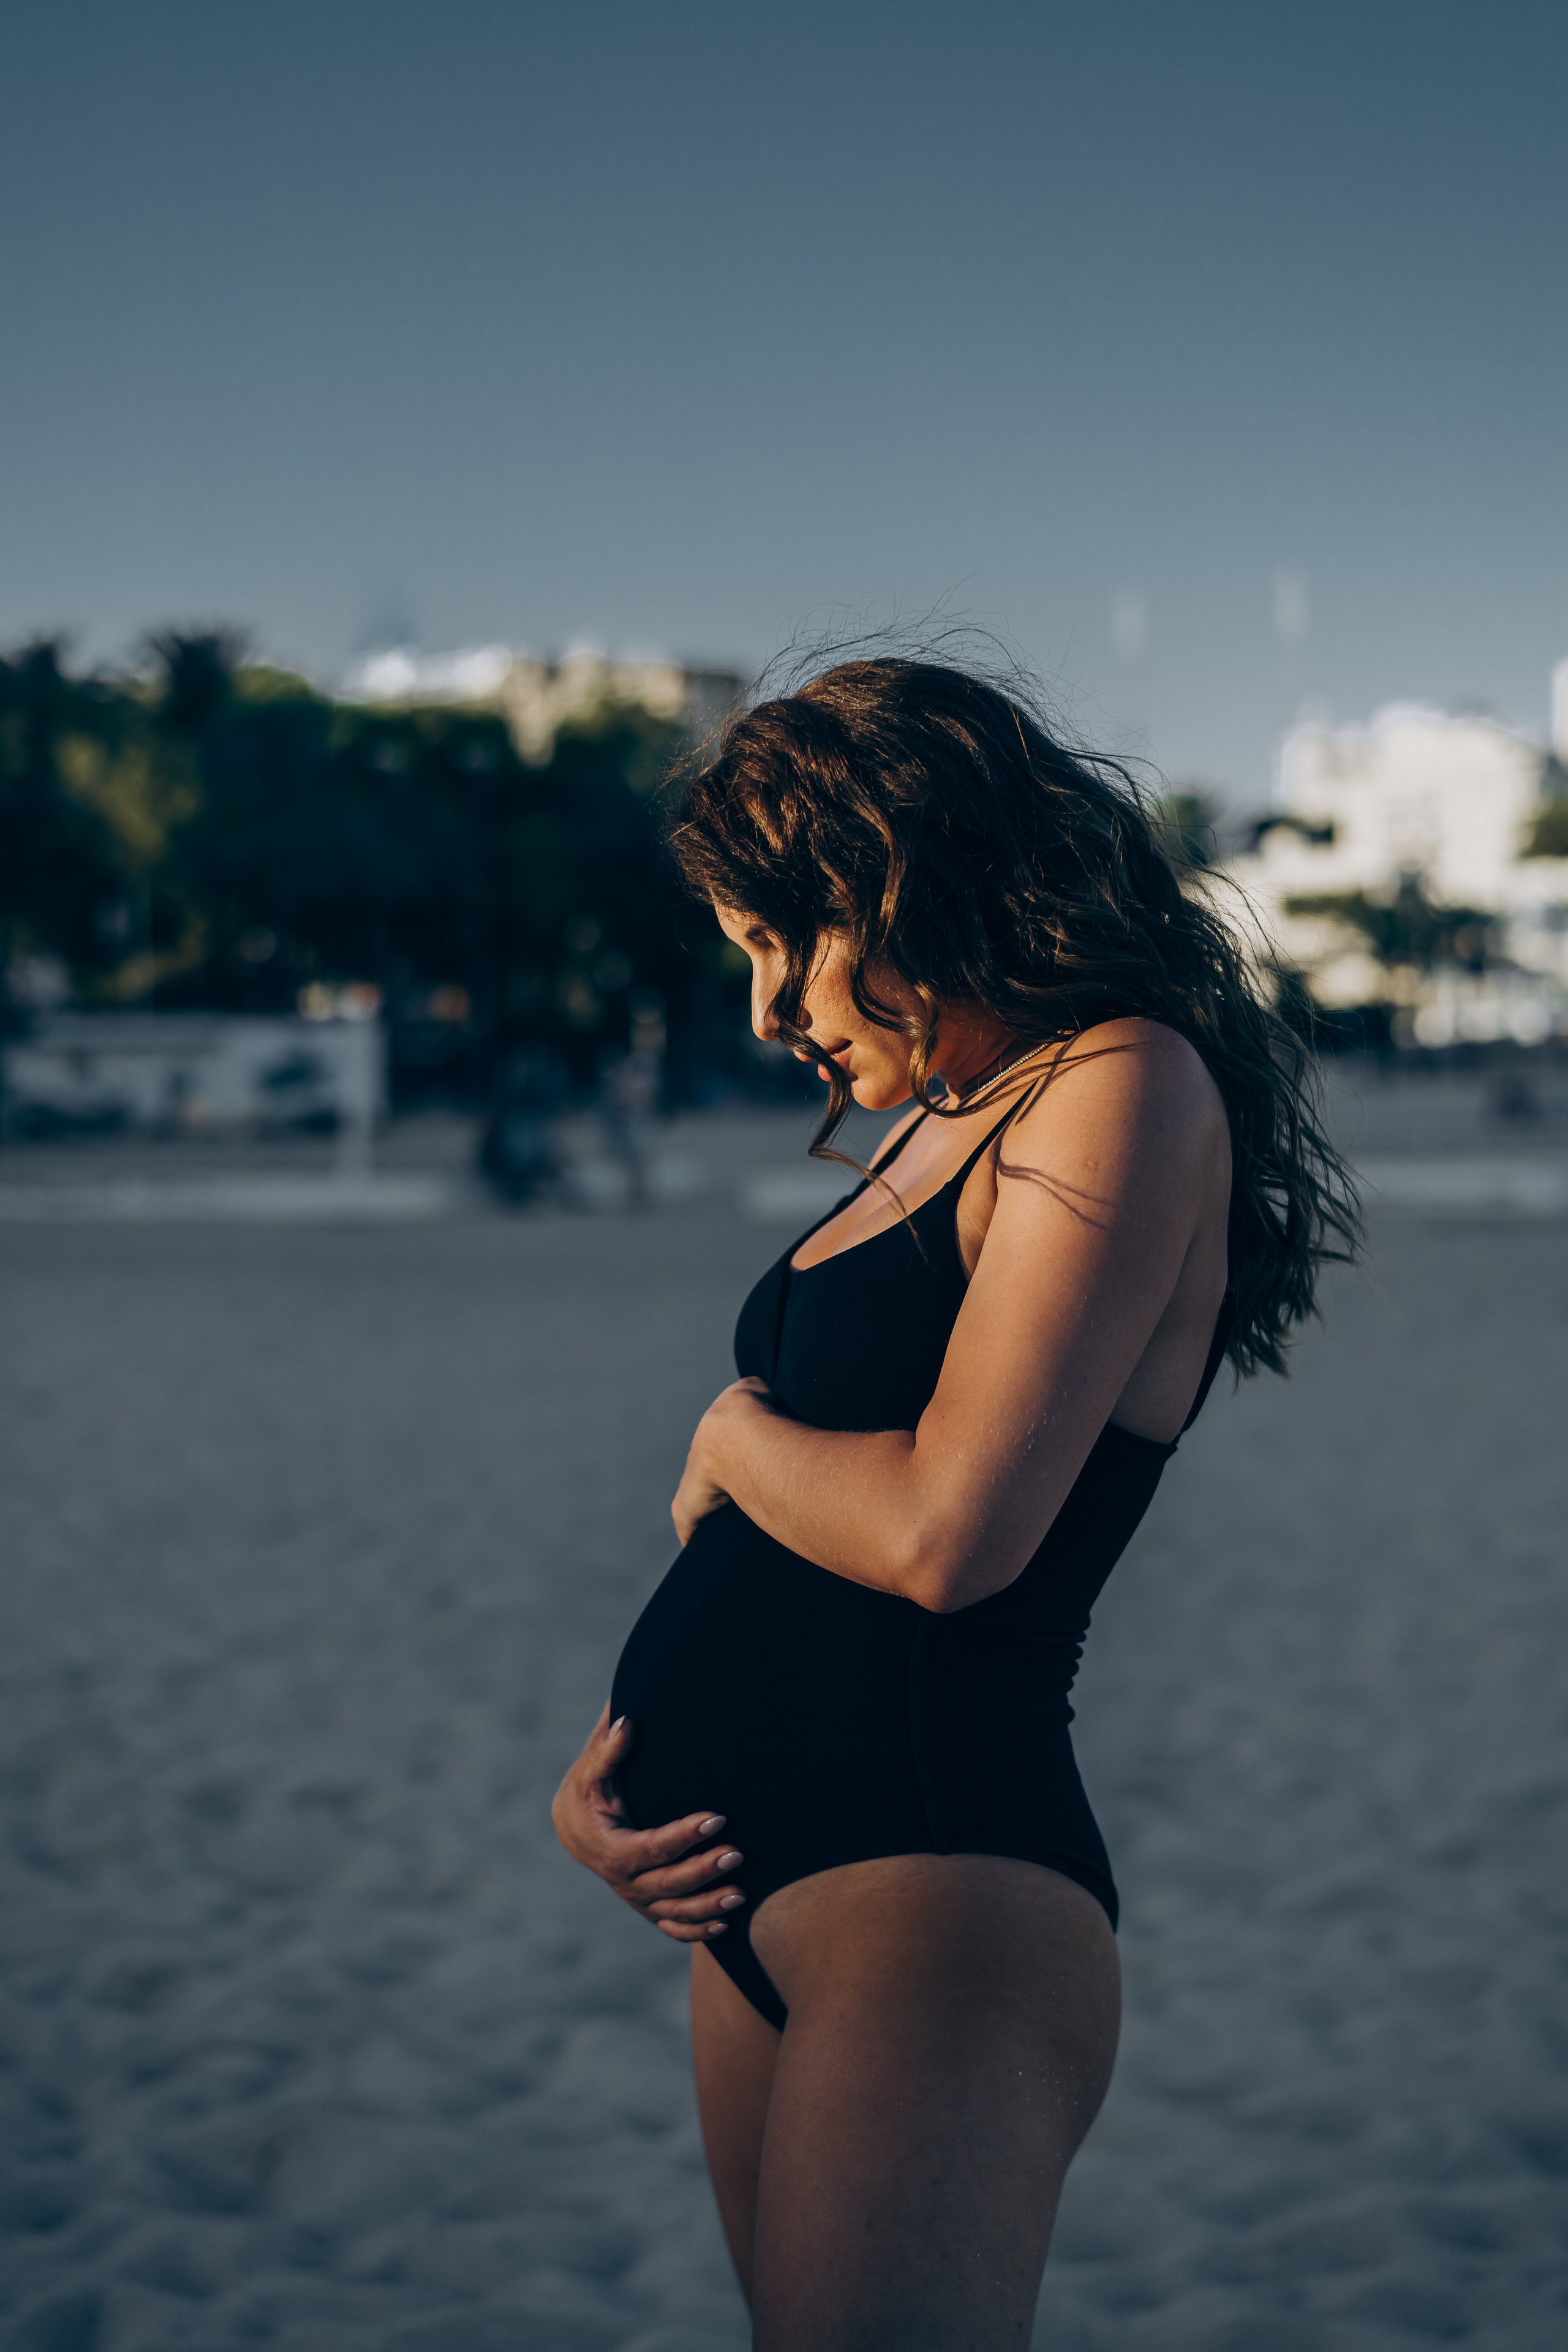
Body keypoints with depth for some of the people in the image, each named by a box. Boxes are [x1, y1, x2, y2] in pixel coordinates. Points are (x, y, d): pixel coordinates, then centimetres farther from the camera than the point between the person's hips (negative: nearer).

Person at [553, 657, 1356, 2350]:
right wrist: (598, 1772, 5)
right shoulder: (935, 1122, 18)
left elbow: (942, 1534, -19)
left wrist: (734, 1437, 0)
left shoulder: (1126, 1085, -9)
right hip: (753, 1892, 9)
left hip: (933, 1889, -9)